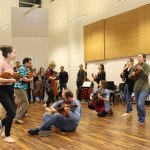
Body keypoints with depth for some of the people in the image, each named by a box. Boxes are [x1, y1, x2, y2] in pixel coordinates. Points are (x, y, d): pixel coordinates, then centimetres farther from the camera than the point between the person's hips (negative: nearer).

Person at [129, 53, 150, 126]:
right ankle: (140, 119, 27)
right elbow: (129, 76, 10)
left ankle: (142, 120, 1)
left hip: (144, 88, -6)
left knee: (140, 104, -17)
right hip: (136, 88, 6)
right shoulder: (135, 66, 8)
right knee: (138, 105, 12)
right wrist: (132, 74, -12)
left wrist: (141, 69, -31)